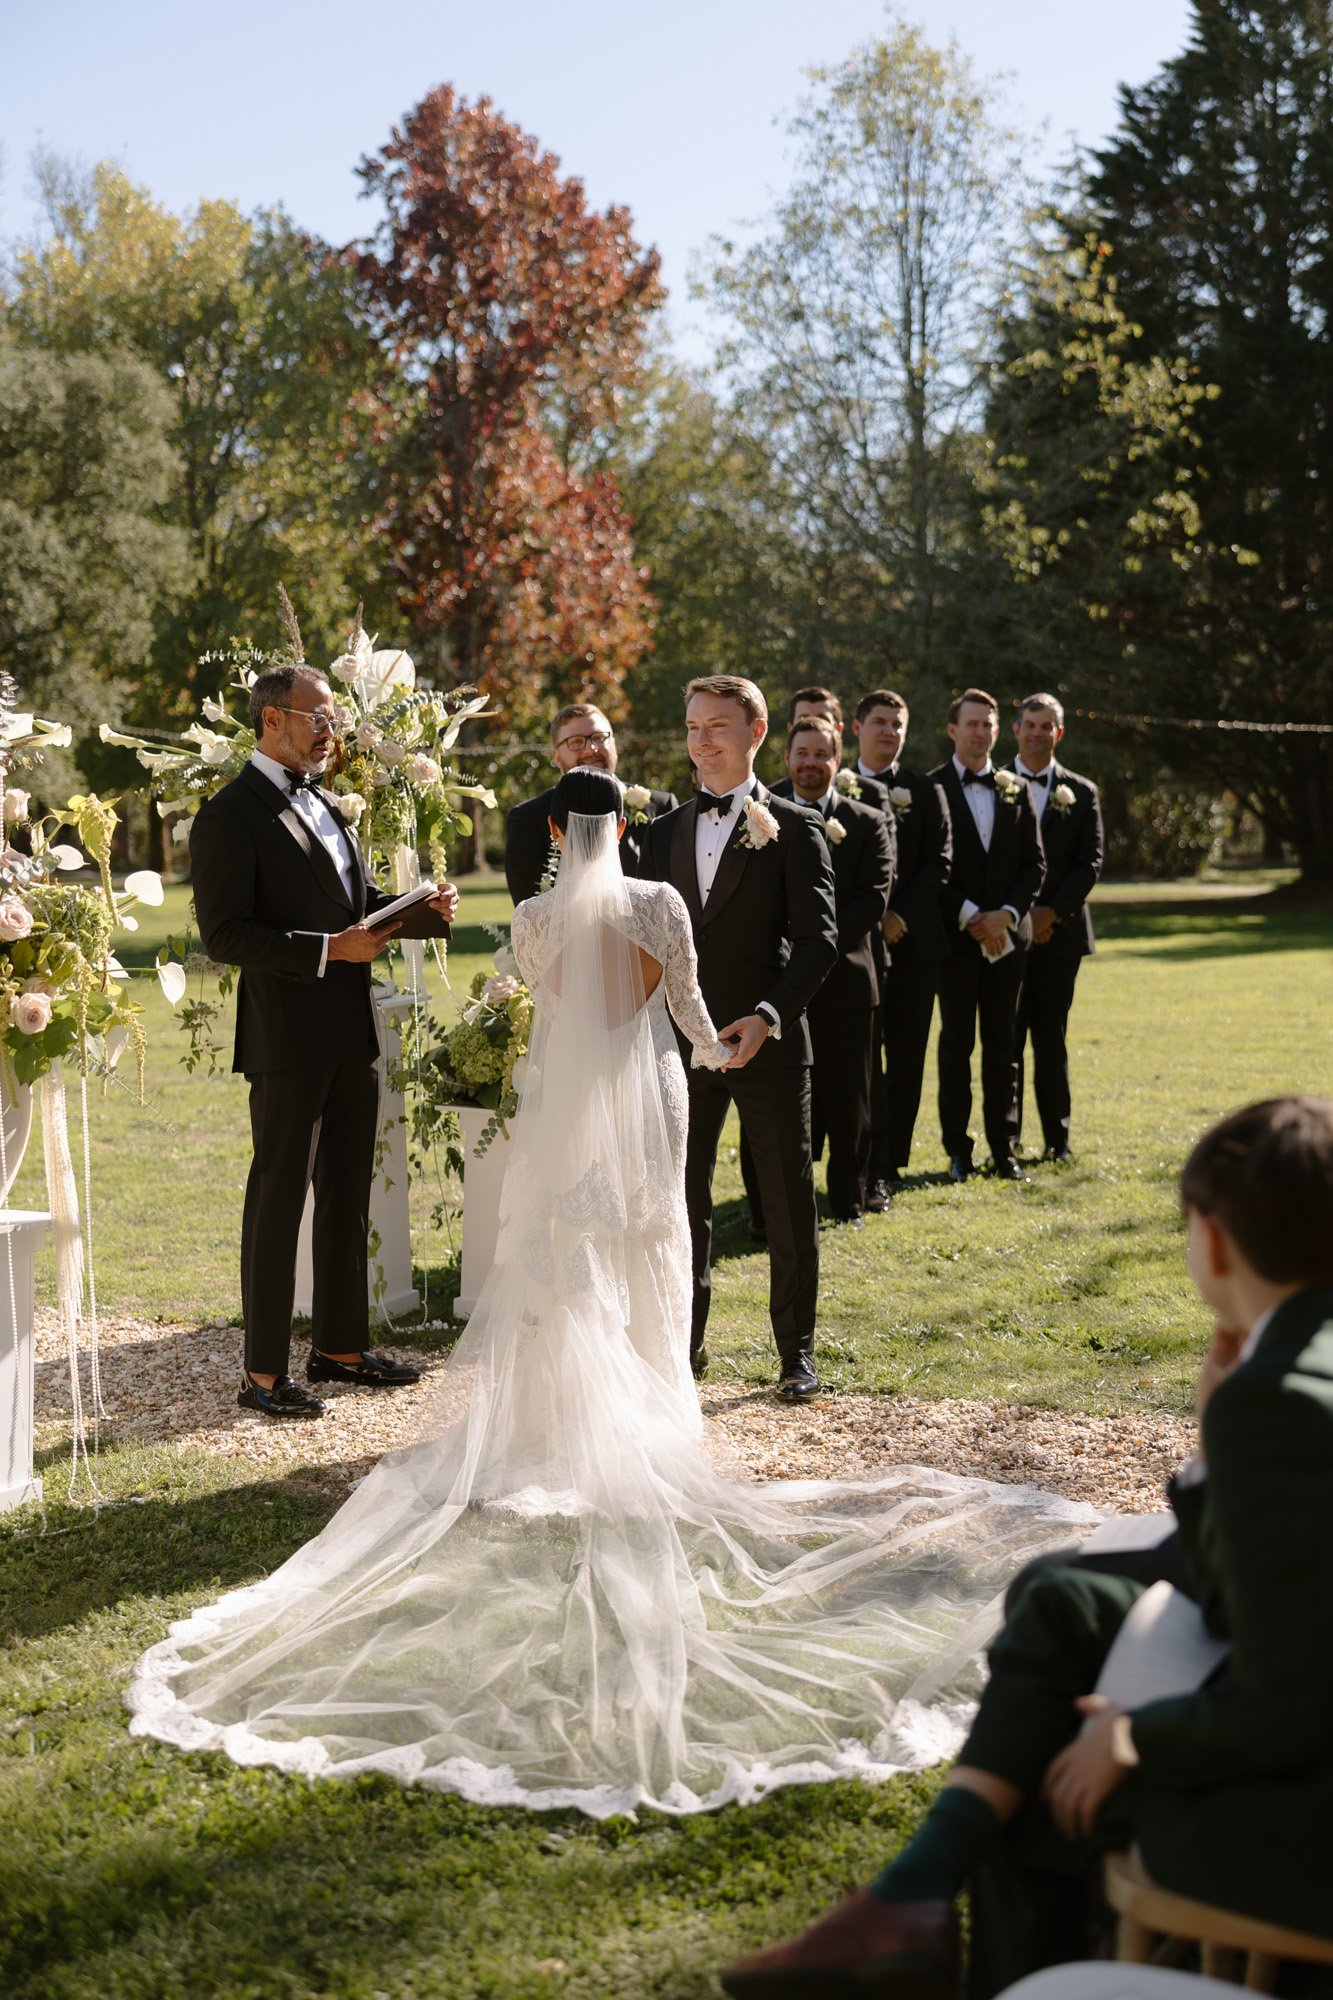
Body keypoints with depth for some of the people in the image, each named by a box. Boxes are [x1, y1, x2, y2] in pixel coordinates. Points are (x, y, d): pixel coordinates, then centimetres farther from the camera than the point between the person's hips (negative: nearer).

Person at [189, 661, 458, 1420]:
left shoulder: (325, 803, 15)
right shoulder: (232, 816, -11)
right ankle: (265, 1371, 8)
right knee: (278, 1199, -1)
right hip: (286, 1039, -8)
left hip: (352, 1033, 8)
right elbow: (225, 934, -17)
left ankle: (341, 1347, 28)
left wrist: (427, 911, 2)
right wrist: (329, 949, -22)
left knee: (348, 1194, 15)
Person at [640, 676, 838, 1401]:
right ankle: (685, 1342, 20)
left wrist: (769, 1014, -20)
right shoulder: (664, 833, 12)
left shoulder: (794, 828, -1)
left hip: (766, 1042, -4)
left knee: (788, 1202, 4)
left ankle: (796, 1352, 15)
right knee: (681, 1198, 8)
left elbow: (817, 937, -8)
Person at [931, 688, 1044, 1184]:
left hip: (1007, 934, 3)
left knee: (1003, 1044, 6)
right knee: (956, 1041, 1)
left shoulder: (1016, 790, 11)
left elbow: (1034, 864, 9)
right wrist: (970, 916, -12)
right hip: (954, 935, -3)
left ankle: (1003, 1147, 12)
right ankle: (958, 1148, 7)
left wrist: (1006, 914, -7)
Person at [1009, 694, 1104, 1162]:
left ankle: (1057, 1138, 12)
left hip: (1058, 931, 1)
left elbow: (1089, 864, 2)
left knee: (1052, 1041, 6)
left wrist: (1051, 912, -10)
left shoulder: (1081, 793, 9)